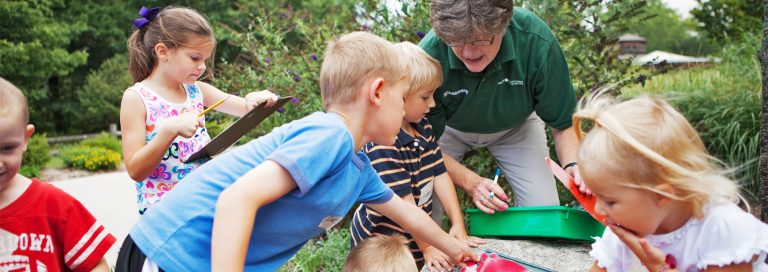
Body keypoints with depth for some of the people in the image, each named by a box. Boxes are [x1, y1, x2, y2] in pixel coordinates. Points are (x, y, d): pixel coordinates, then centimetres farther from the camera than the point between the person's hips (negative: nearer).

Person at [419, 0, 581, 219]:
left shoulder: (536, 42, -33)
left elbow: (563, 122, -19)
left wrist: (572, 166, -38)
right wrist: (471, 182, -37)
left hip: (515, 126, 1)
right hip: (450, 129, -1)